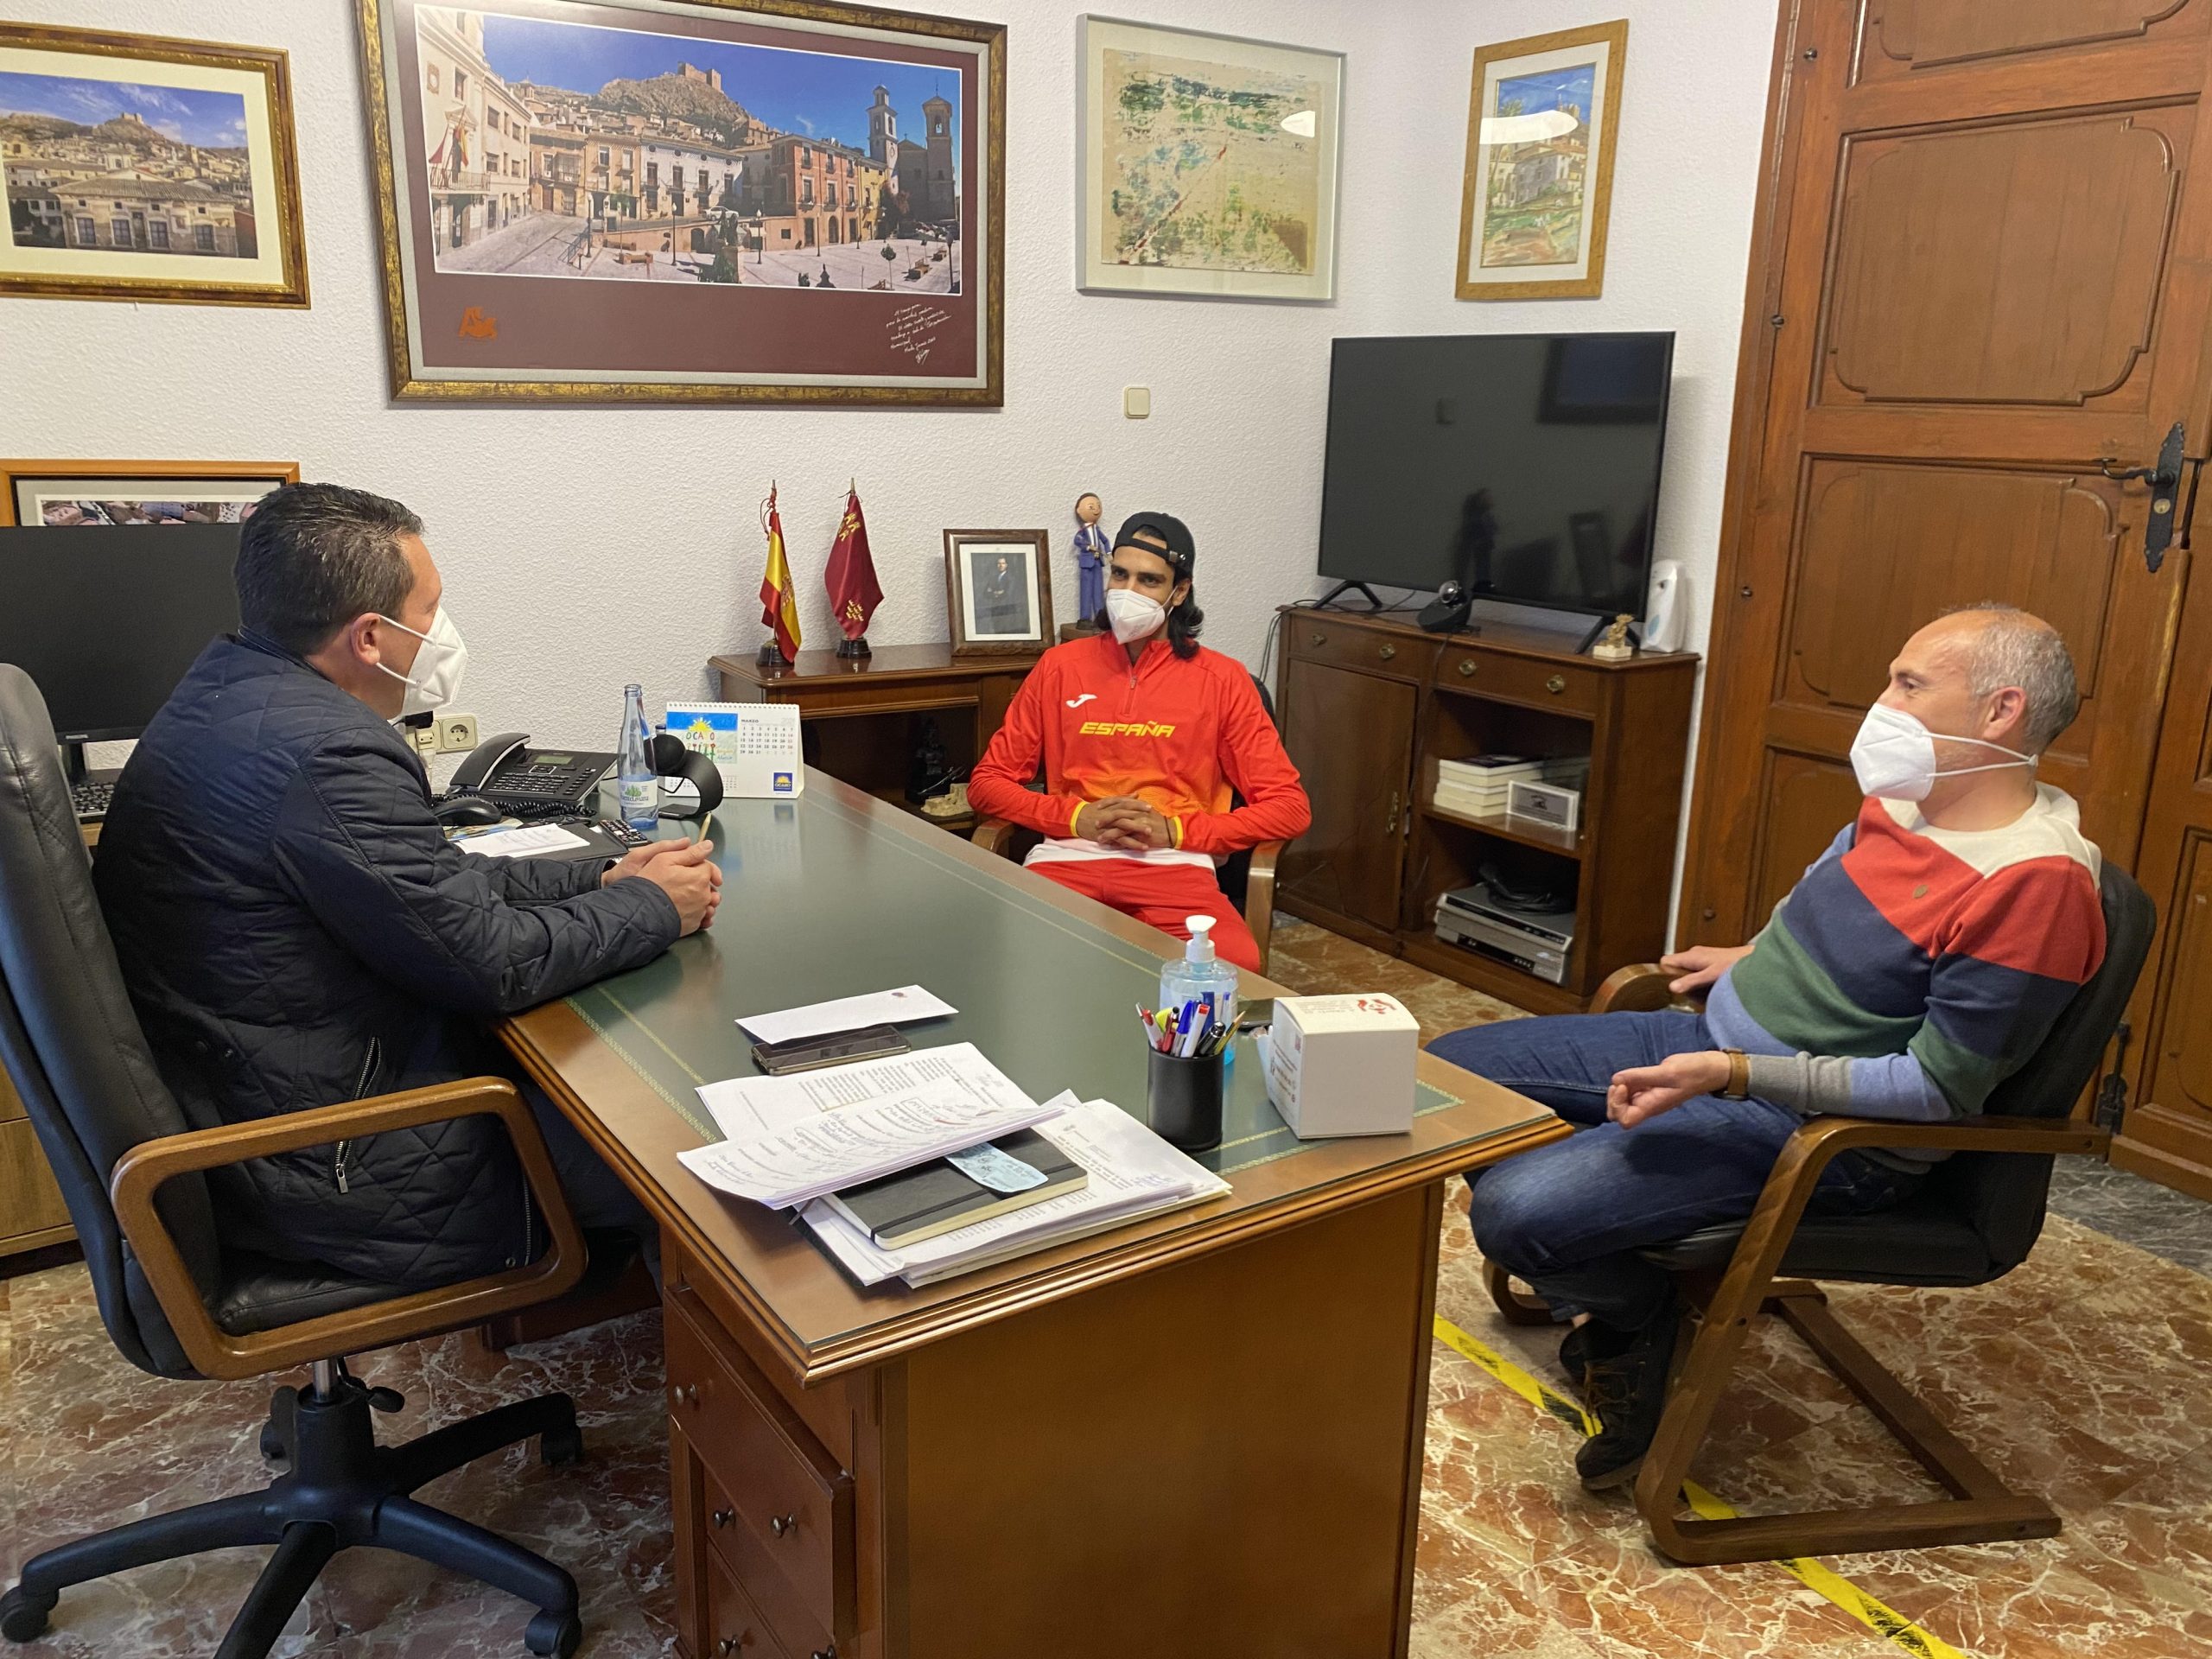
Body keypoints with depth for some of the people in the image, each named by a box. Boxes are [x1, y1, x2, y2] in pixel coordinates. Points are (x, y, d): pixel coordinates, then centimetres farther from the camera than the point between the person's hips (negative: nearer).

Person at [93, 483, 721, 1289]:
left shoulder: (231, 687, 5)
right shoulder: (326, 753, -28)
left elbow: (428, 881, 11)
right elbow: (491, 963, -21)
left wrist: (599, 878, 5)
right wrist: (654, 906, -6)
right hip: (327, 1173, -10)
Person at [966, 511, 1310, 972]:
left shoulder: (1222, 679, 11)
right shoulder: (1059, 666, 16)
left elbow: (1289, 807, 7)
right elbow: (985, 784, 15)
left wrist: (1175, 830, -5)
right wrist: (1078, 818, -3)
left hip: (1174, 865, -1)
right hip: (1067, 857, 1)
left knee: (1236, 966, -34)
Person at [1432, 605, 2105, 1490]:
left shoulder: (2036, 881, -22)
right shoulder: (1899, 800, 4)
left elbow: (1937, 1088, -22)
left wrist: (1730, 1075, -27)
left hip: (1821, 1129, -9)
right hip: (1706, 1038, 9)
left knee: (1514, 1211, -26)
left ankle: (1637, 1312, 9)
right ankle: (1601, 1297, 18)